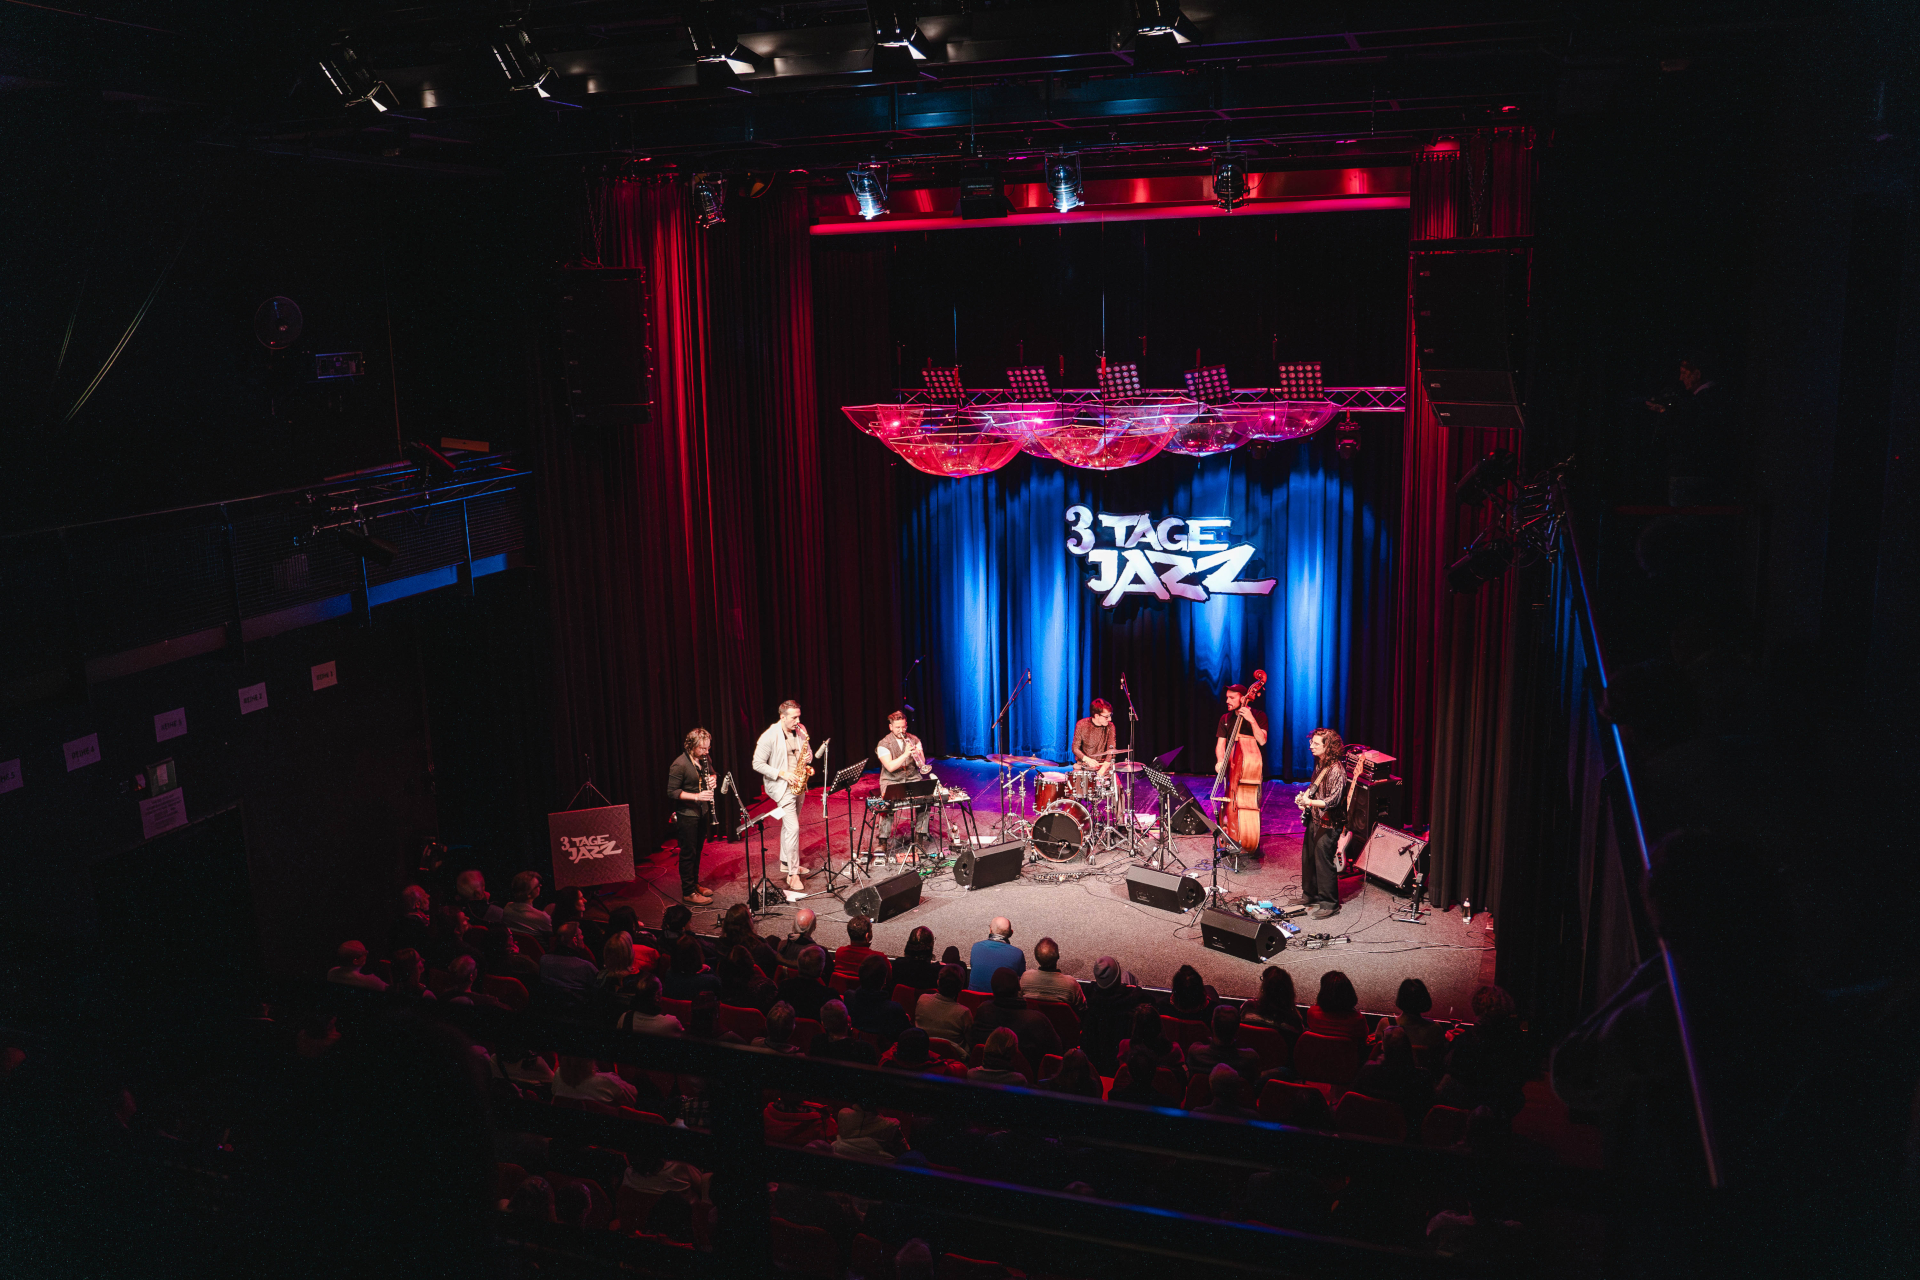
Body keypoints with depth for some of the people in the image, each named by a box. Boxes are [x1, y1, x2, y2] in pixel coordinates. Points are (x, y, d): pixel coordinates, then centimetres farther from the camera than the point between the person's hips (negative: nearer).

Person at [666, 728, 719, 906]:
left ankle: (694, 883, 33)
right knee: (688, 853, -1)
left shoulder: (704, 760, 3)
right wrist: (696, 796, -27)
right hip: (687, 815, -8)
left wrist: (713, 779, -3)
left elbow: (712, 772, 22)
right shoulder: (679, 764, -19)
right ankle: (688, 893, 6)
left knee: (697, 850, 19)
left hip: (701, 812, 8)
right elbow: (672, 792, -19)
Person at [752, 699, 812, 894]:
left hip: (799, 786, 7)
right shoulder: (769, 737, -16)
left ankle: (786, 865, 33)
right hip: (782, 788, -7)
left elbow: (807, 752, 16)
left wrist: (808, 757, -9)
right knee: (793, 828, -14)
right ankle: (793, 875, -9)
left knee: (789, 826, 19)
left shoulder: (801, 731, 2)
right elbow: (758, 764, -14)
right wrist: (782, 773, -21)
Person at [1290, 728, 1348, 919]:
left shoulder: (1336, 770, -21)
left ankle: (1330, 904, 7)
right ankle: (1310, 895, 33)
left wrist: (1310, 802, -34)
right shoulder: (1319, 764, 7)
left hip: (1327, 824, -9)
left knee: (1323, 861, -4)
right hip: (1313, 819, 9)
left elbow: (1334, 800, -25)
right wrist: (1303, 796, 5)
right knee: (1308, 858, 18)